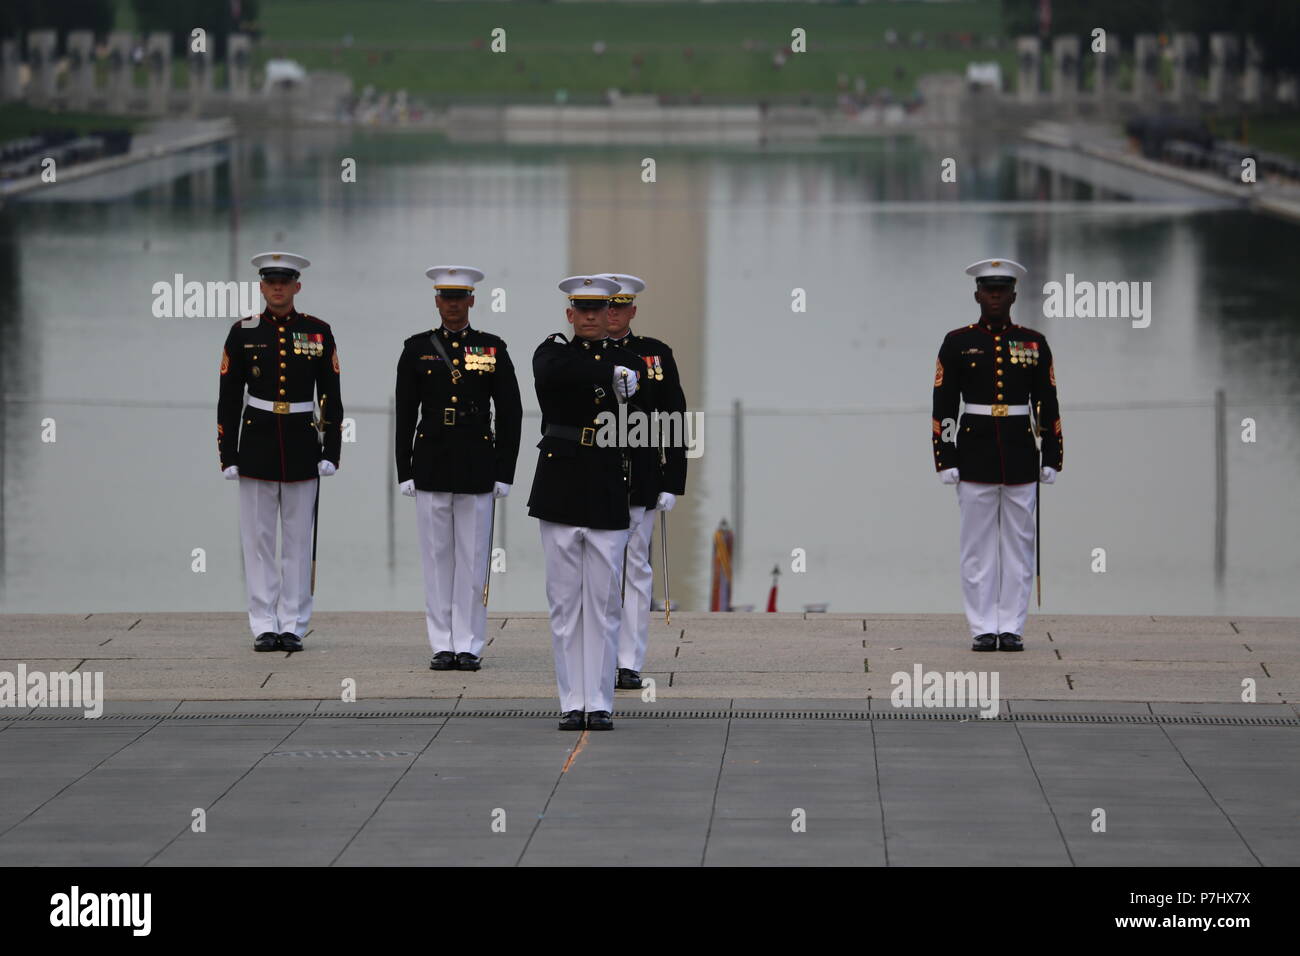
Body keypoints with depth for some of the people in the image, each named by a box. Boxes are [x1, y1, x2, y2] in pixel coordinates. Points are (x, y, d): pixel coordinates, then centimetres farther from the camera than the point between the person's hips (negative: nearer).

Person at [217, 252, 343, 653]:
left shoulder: (318, 333, 2)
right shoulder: (243, 333, 2)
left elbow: (331, 398, 4)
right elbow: (229, 399, 2)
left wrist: (331, 453, -3)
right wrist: (228, 455, -3)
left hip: (302, 447, 0)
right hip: (257, 446, 0)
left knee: (298, 540, 3)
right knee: (258, 540, 1)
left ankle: (293, 626, 9)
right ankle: (264, 627, 6)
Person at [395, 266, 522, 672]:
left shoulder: (492, 349, 3)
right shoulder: (418, 348, 5)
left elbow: (510, 413, 3)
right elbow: (405, 414, 5)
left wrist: (504, 472, -2)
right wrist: (404, 471, 0)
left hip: (477, 465, -1)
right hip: (431, 465, 1)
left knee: (473, 558, 1)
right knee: (437, 557, 3)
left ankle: (470, 646, 6)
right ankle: (443, 644, 9)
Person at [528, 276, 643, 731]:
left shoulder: (626, 360, 10)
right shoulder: (553, 351, 4)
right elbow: (551, 373, -20)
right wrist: (610, 375, -18)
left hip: (608, 494, 1)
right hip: (560, 490, -1)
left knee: (604, 603, 0)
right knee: (565, 602, 1)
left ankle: (600, 704, 3)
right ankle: (572, 704, 5)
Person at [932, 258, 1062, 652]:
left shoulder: (1034, 343, 6)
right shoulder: (957, 343, 1)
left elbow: (1048, 407, 7)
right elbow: (943, 408, 0)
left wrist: (1051, 459, 1)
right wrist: (946, 461, -6)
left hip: (1021, 457, 1)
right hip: (975, 457, -1)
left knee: (1019, 546, 3)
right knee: (978, 546, 1)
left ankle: (1012, 628, 8)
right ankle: (984, 629, 5)